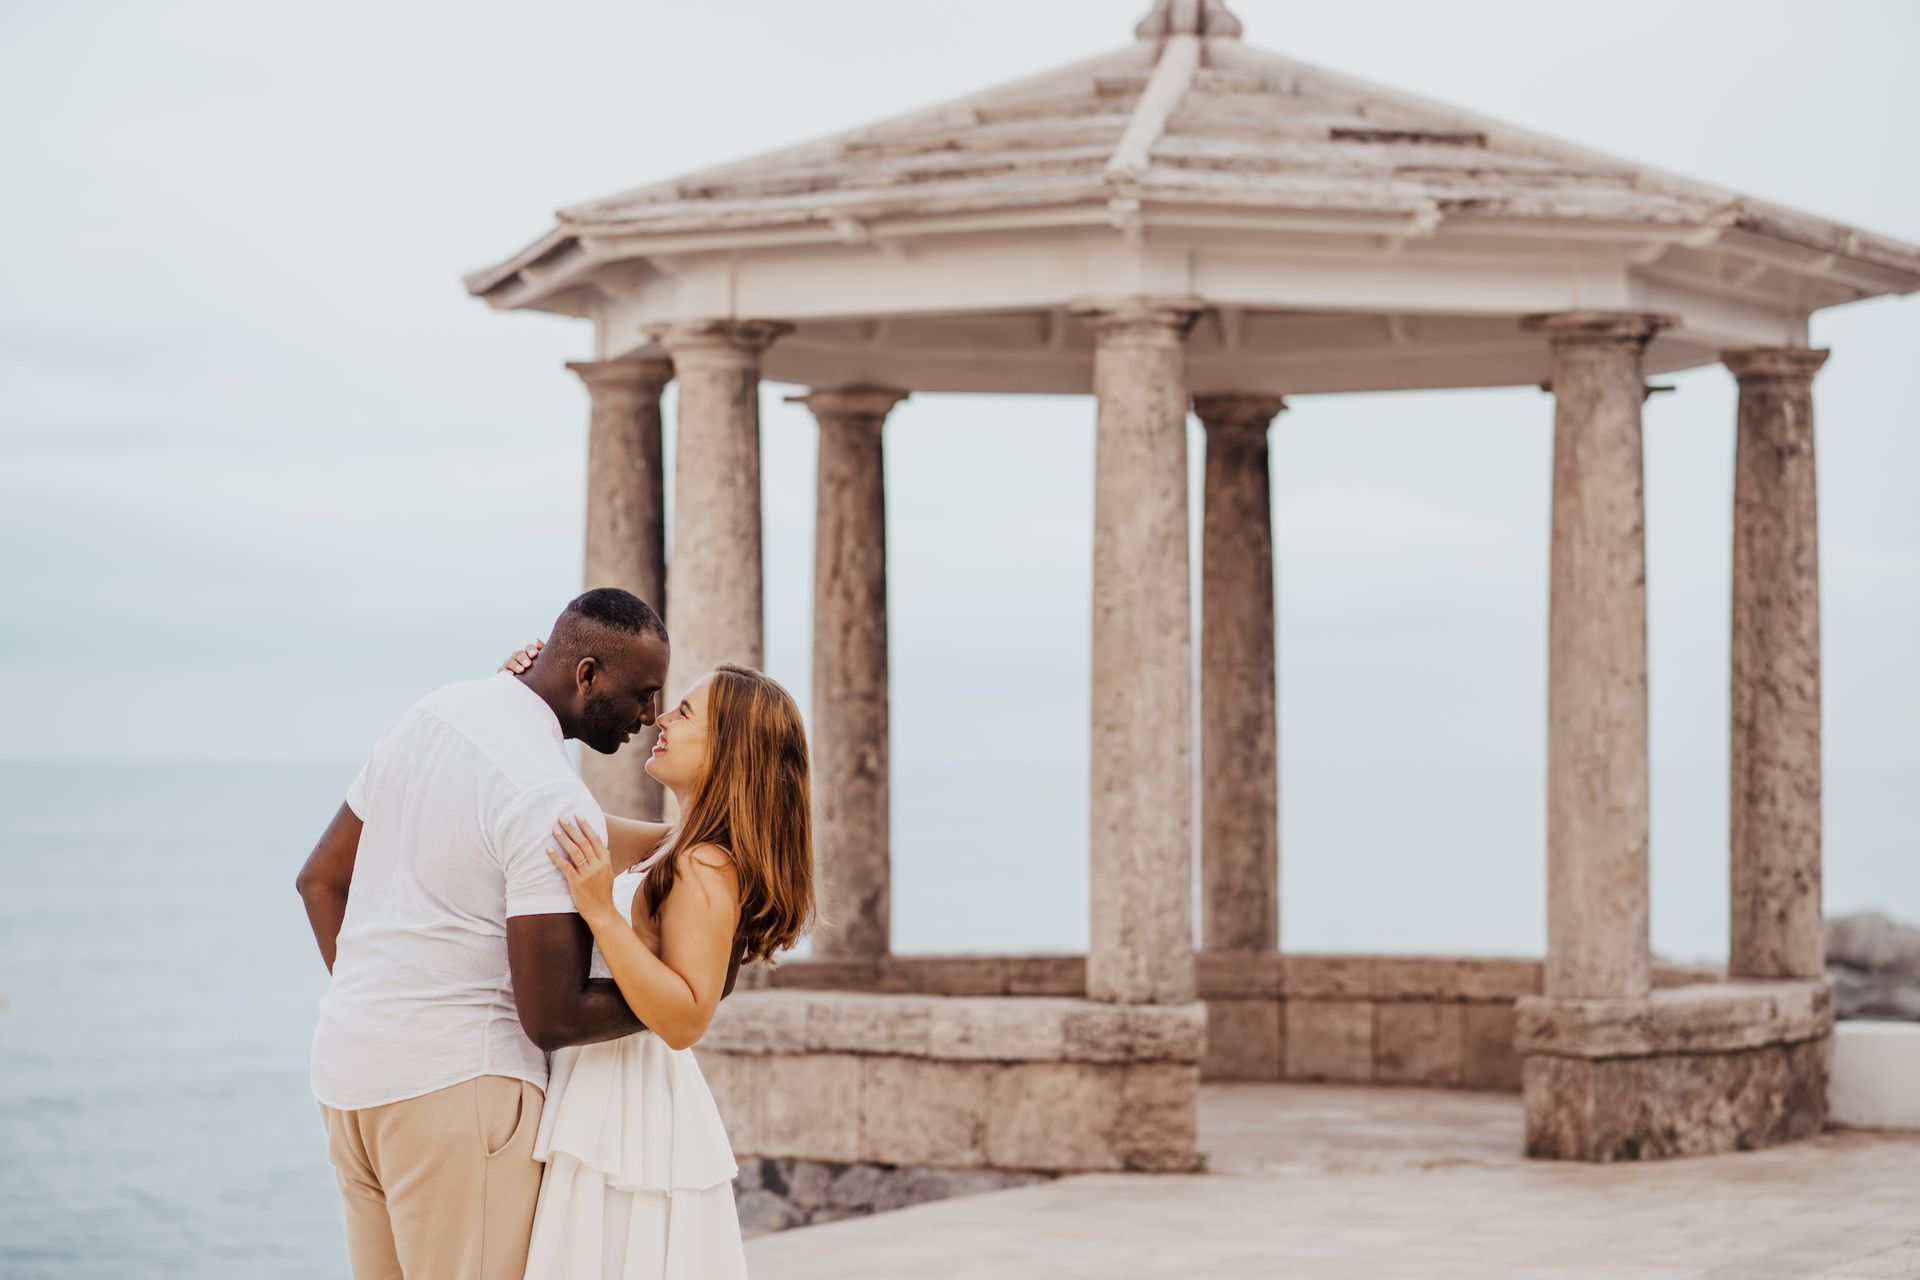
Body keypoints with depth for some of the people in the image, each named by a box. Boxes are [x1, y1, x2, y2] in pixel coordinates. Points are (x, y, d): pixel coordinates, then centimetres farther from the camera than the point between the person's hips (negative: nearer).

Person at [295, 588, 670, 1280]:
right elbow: (553, 1018, -18)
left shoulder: (431, 713, 10)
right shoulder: (555, 801, -17)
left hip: (347, 1067, 9)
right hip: (455, 1080, -9)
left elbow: (321, 879, 18)